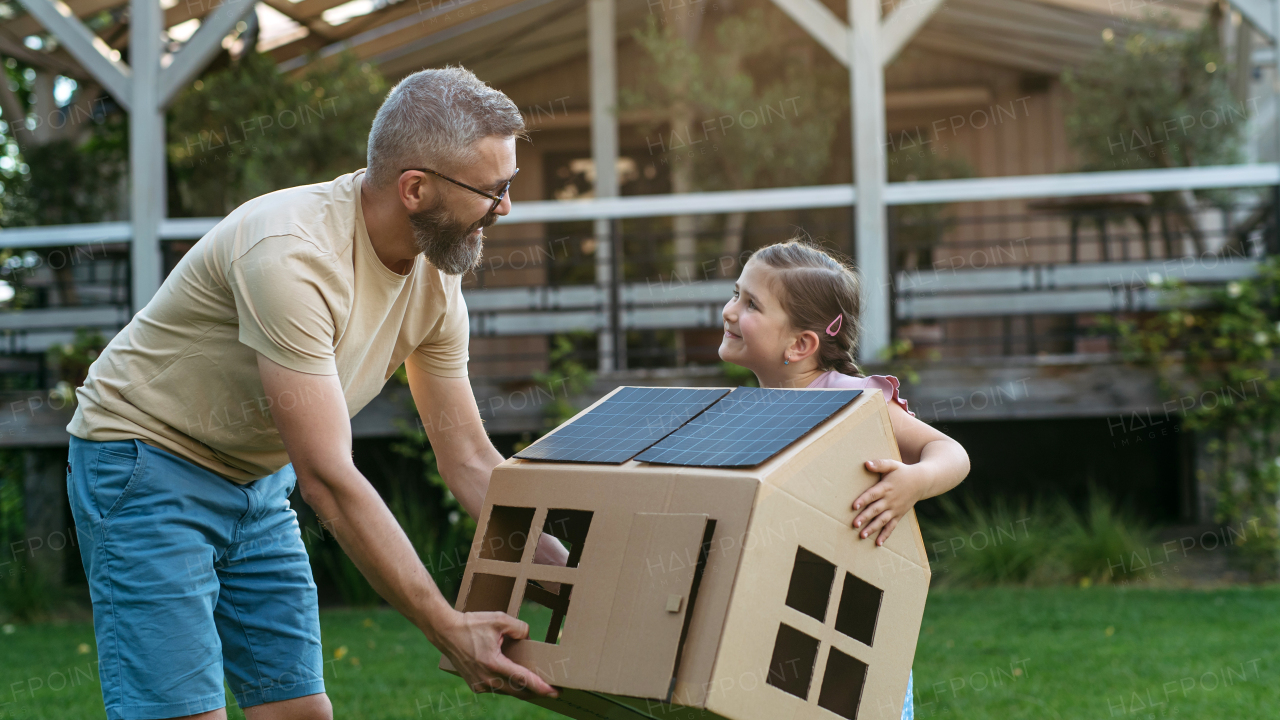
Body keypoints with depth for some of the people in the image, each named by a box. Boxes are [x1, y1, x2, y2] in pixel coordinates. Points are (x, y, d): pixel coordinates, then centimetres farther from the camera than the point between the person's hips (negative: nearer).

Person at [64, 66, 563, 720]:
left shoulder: (436, 282, -5)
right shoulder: (292, 255, -31)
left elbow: (469, 458, 2)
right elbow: (328, 478, -32)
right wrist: (446, 628, -30)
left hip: (260, 481, 8)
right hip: (149, 464, -8)